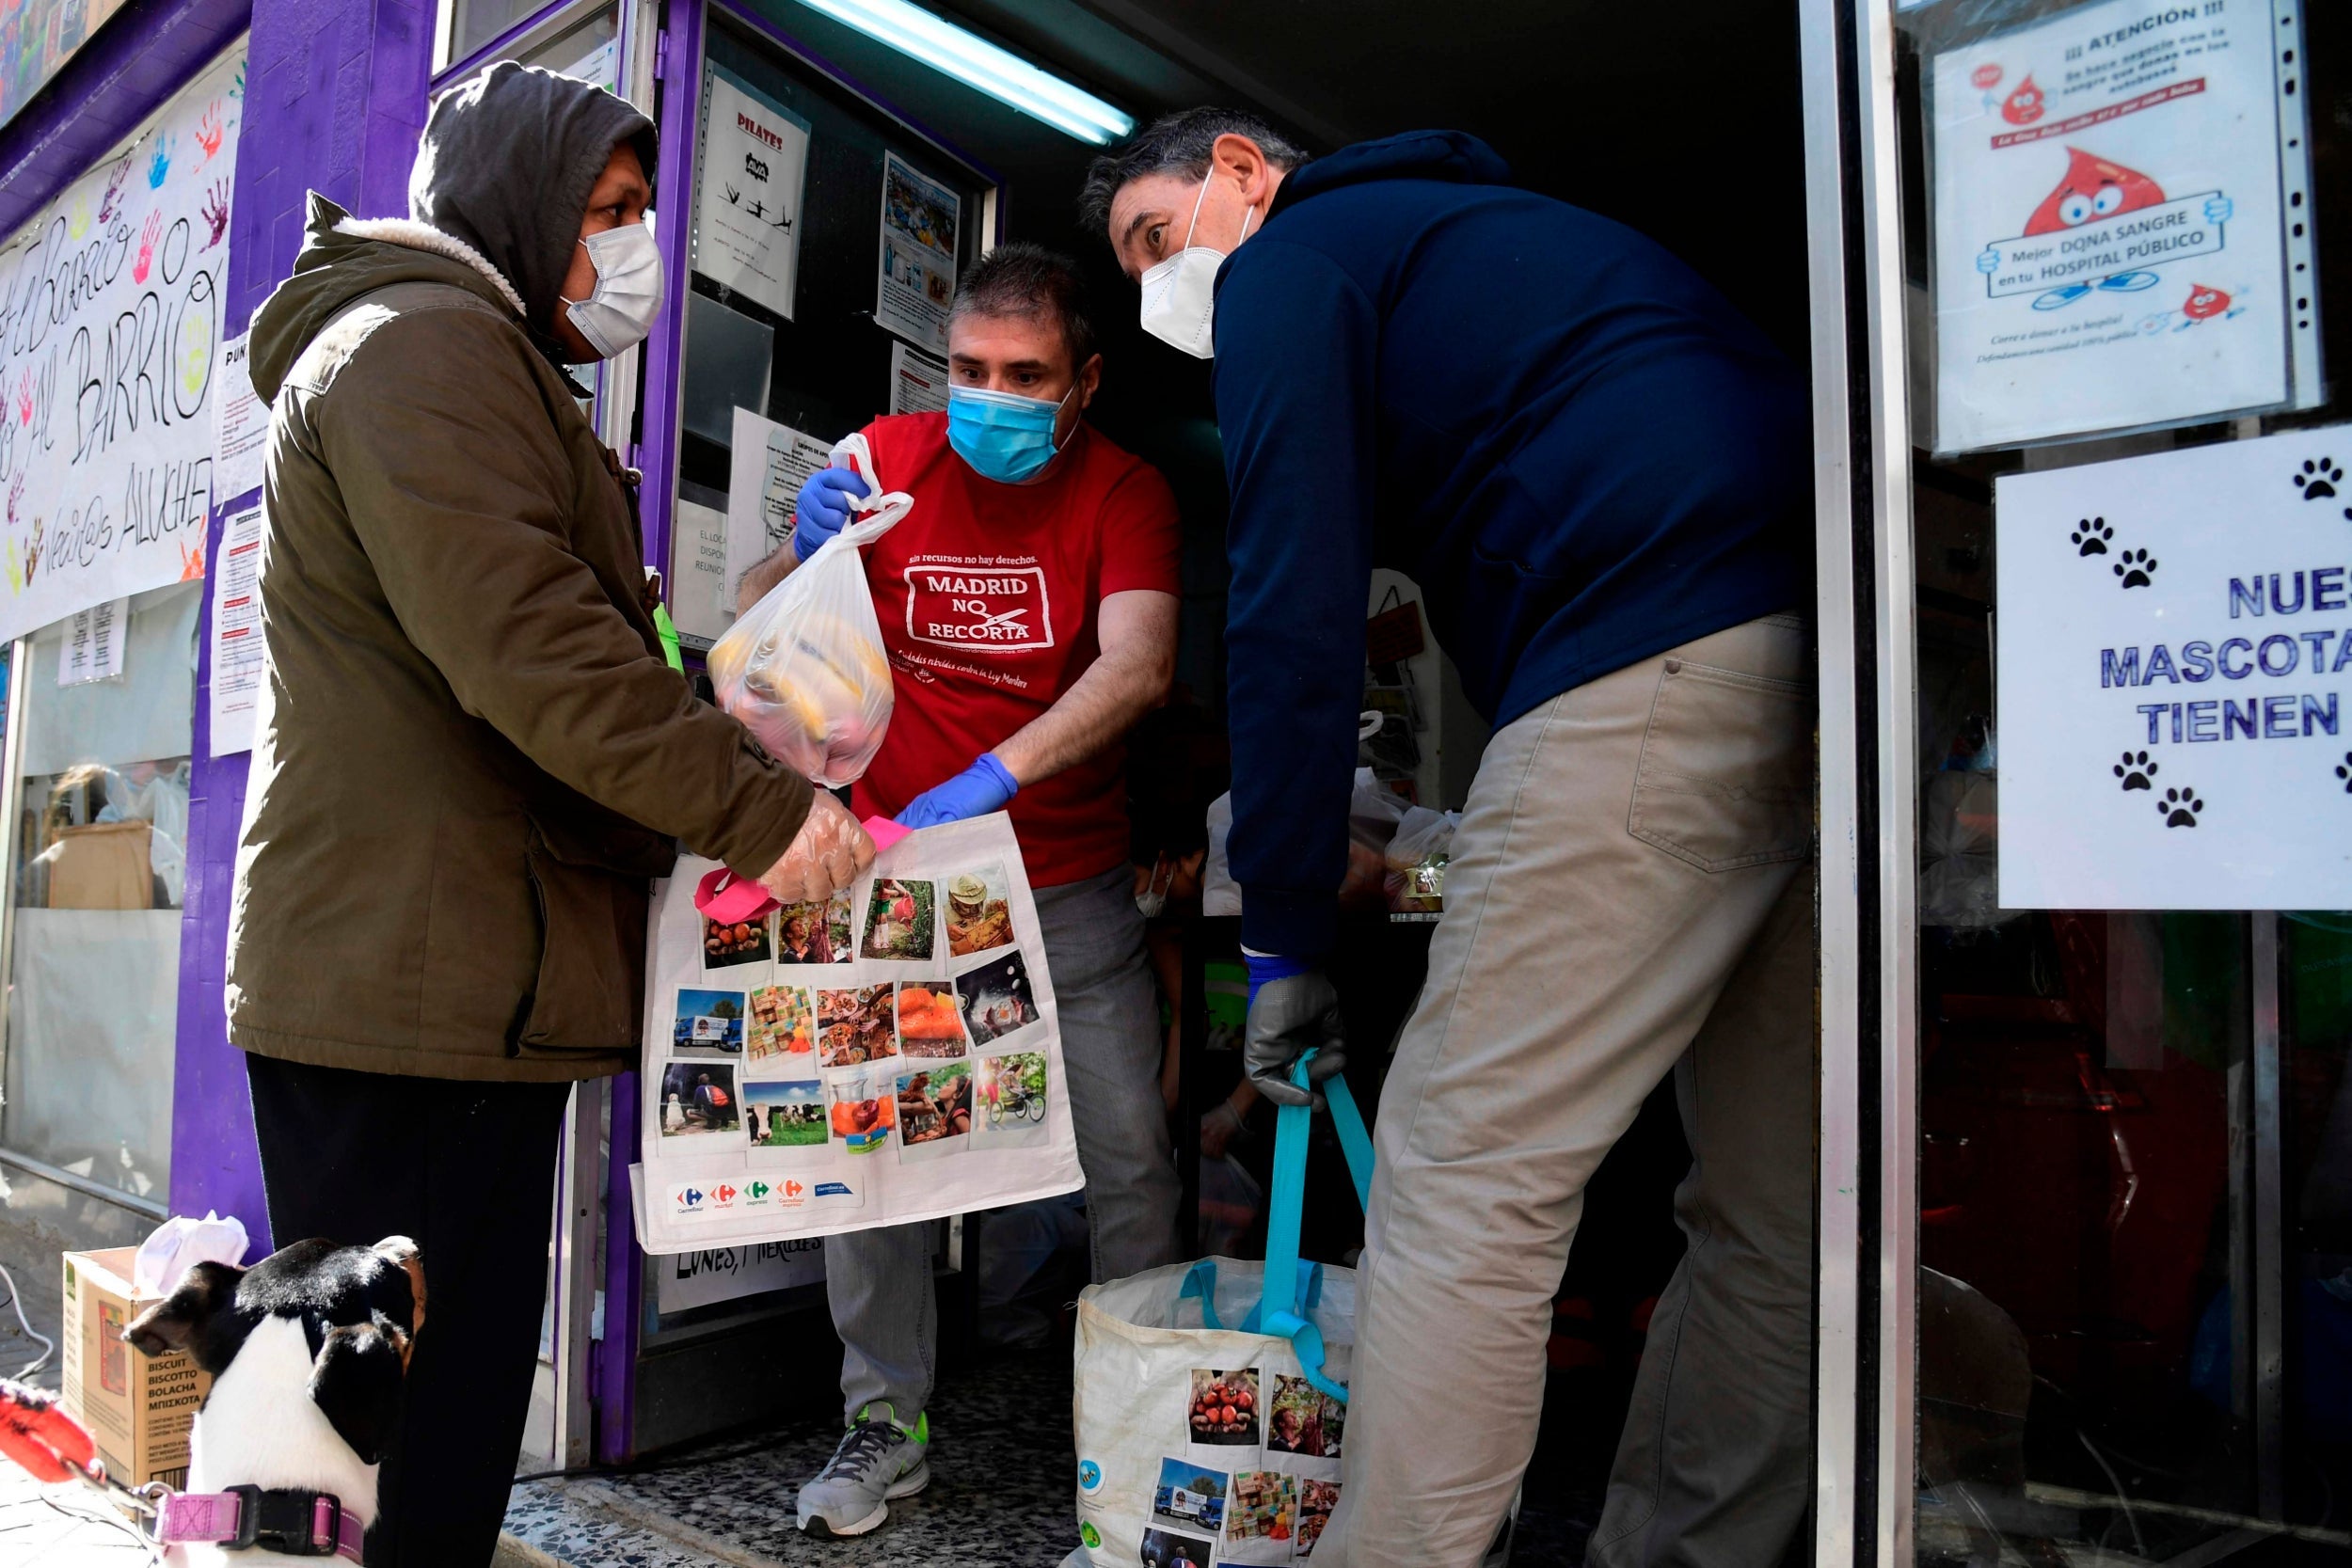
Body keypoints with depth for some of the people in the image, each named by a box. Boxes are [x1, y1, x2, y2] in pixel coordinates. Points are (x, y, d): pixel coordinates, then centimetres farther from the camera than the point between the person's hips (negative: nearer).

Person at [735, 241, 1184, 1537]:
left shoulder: (1123, 490, -6)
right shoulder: (887, 459, -2)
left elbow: (1139, 664, -23)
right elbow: (753, 625, 1)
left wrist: (994, 774, -38)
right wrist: (802, 554, -22)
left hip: (1069, 889, 0)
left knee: (1128, 1161, 1)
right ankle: (886, 1419, 17)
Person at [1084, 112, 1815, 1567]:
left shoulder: (1294, 261, 9)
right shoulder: (1482, 231, 36)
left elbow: (1297, 612, -3)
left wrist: (1286, 930, 2)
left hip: (1663, 658, -10)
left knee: (1469, 1169, -7)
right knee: (1770, 1216, 11)